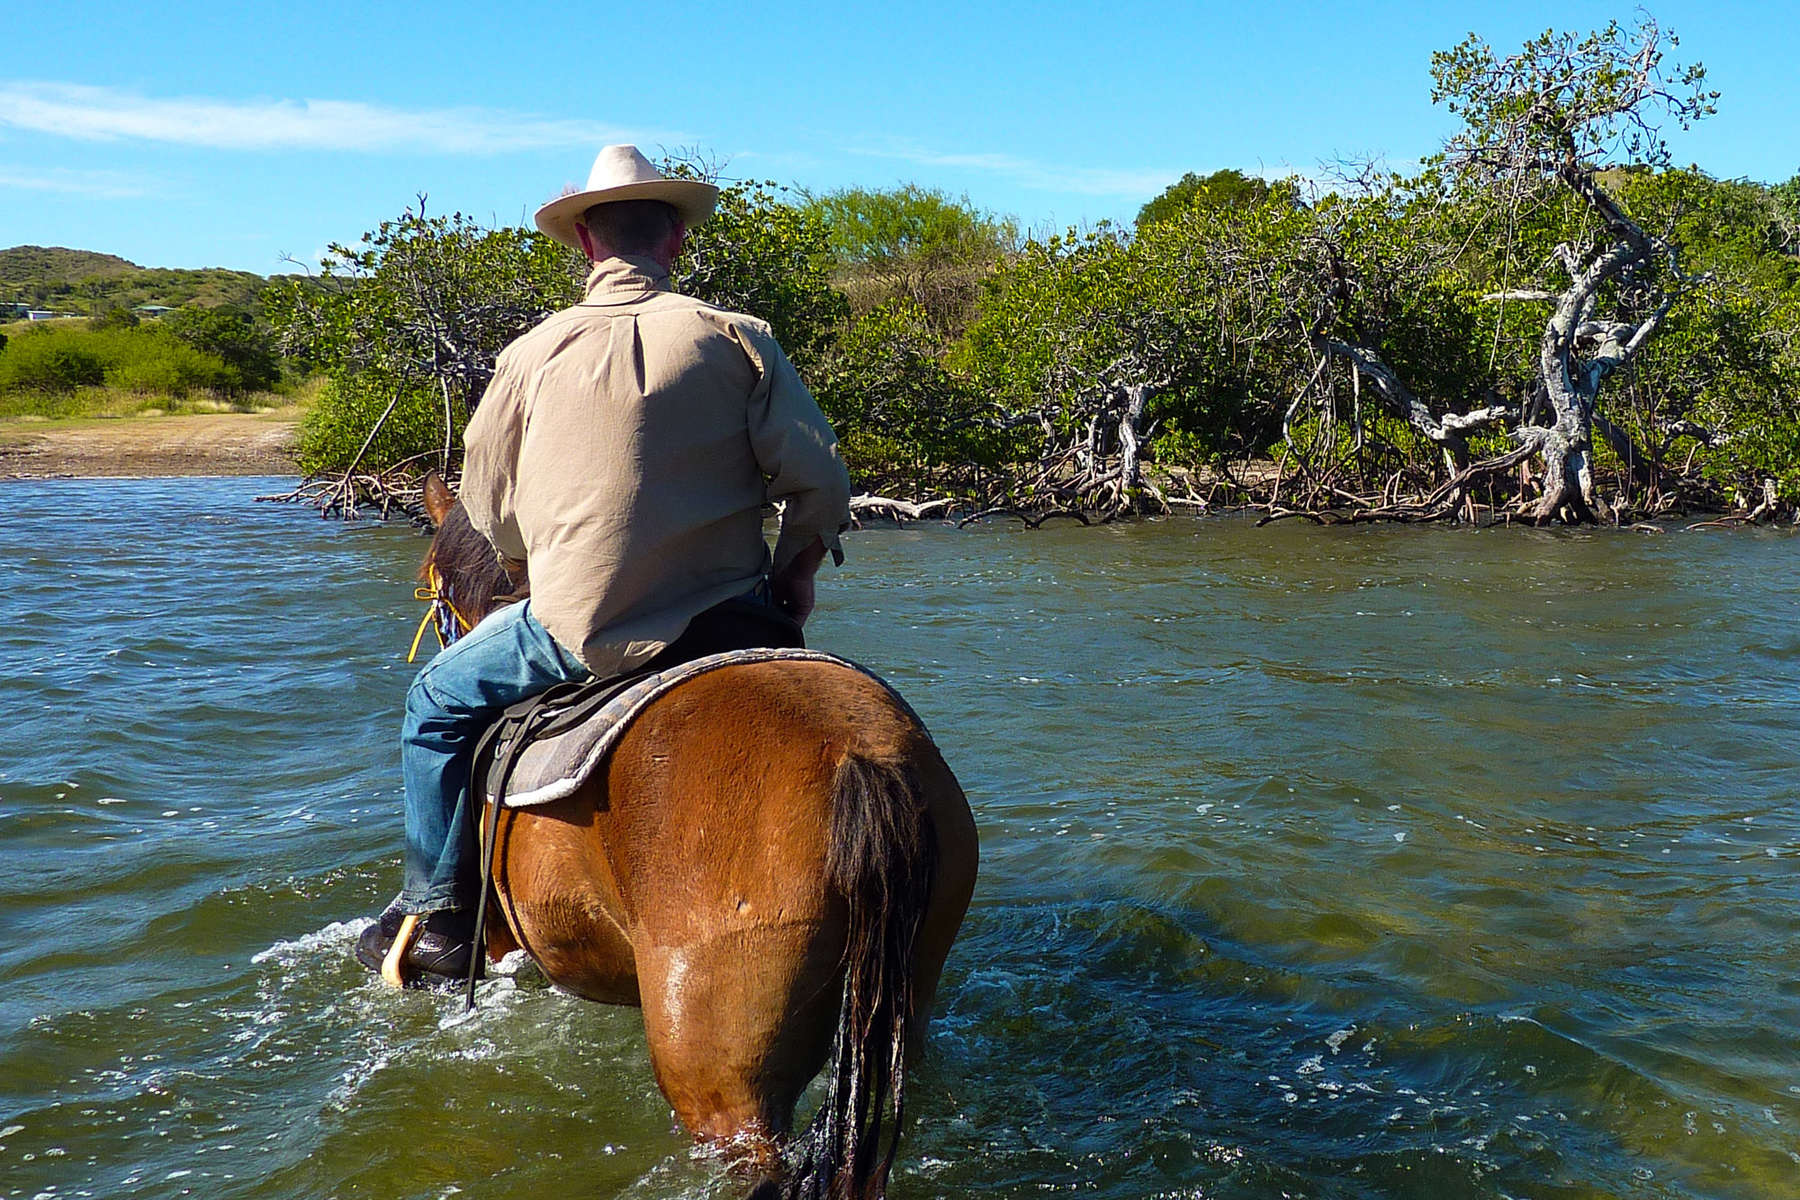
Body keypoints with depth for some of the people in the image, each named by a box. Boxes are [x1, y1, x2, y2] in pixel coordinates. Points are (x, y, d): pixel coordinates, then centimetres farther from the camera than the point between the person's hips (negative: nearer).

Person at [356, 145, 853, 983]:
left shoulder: (533, 355, 1)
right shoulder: (734, 338, -1)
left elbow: (490, 514, 9)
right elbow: (820, 486, -4)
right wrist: (789, 584, 12)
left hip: (582, 632, -1)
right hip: (726, 626, 1)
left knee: (440, 700, 23)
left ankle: (437, 917, 24)